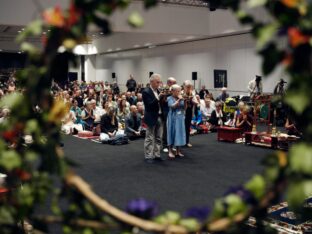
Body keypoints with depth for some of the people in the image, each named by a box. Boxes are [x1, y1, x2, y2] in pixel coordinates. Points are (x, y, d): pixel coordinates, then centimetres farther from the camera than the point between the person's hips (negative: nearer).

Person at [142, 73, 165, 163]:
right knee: (150, 138, 0)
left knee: (158, 138, 12)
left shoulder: (158, 91, 11)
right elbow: (149, 105, -21)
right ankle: (148, 156, 7)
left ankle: (156, 155, 22)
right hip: (152, 118, -7)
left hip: (159, 117, 7)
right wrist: (158, 98, -29)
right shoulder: (146, 92, -12)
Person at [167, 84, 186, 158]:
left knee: (179, 133, 6)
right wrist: (179, 100, -21)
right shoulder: (169, 98, -4)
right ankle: (170, 151, 5)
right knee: (172, 133, -1)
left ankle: (178, 151, 14)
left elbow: (184, 108, 3)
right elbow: (172, 106, -19)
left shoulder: (181, 98, 7)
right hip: (173, 118, -4)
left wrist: (185, 101, -12)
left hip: (180, 118, 4)